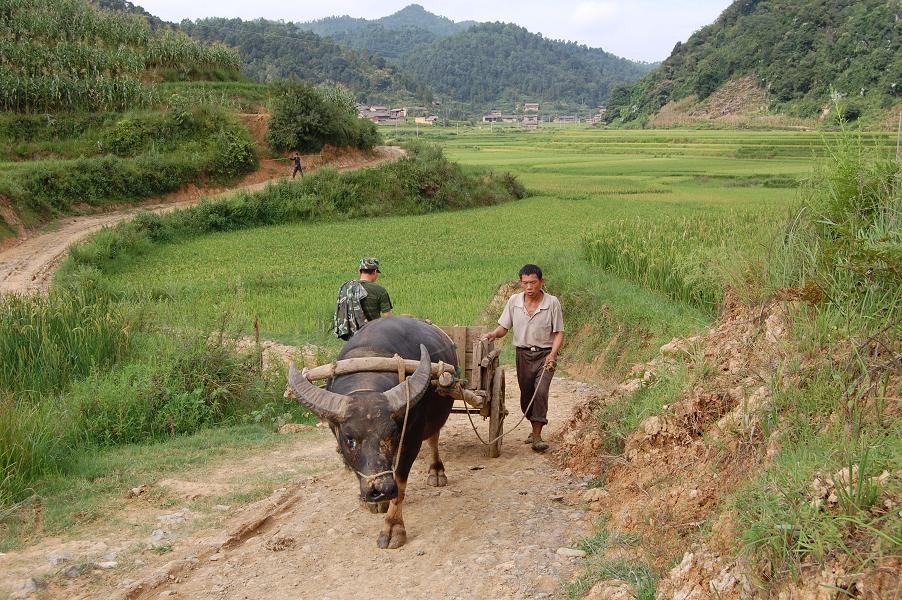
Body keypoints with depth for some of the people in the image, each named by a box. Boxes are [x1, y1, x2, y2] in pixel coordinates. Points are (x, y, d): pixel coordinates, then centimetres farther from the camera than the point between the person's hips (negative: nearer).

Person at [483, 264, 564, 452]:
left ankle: (537, 436, -13)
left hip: (545, 354, -3)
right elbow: (503, 327, 3)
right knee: (526, 395, 11)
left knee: (541, 391, -17)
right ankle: (535, 428, 32)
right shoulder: (514, 301, -2)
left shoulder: (552, 303, -10)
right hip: (523, 354, 4)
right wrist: (493, 334, -19)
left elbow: (559, 333, -6)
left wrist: (552, 354, -20)